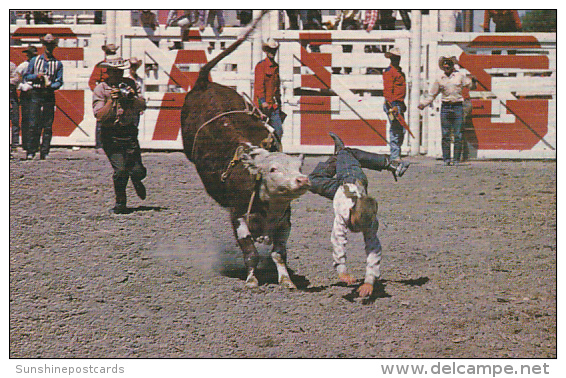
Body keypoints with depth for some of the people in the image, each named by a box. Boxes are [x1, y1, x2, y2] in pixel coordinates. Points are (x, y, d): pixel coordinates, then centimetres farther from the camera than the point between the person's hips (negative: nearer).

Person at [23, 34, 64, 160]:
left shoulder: (58, 63, 10)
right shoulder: (35, 60, 11)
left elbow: (59, 81, 6)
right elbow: (26, 76, 10)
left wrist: (51, 86, -15)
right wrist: (37, 76, -9)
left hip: (49, 95, 1)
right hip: (36, 94, -1)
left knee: (48, 125, -1)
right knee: (34, 124, -6)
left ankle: (44, 152, 2)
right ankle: (31, 151, -2)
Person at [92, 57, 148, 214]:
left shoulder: (130, 84, 7)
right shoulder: (100, 89, -5)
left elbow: (142, 106, 2)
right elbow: (99, 116, -14)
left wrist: (132, 97, -16)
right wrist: (111, 101, -24)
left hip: (130, 132, 3)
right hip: (111, 135, -3)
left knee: (138, 171, 0)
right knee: (120, 170, -16)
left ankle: (136, 181, 39)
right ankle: (120, 203, 4)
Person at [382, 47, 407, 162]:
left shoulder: (399, 71, 20)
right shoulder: (389, 72, -10)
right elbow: (387, 90, -18)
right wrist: (393, 106, -25)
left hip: (399, 105, 10)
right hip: (393, 105, -10)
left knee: (401, 131, 12)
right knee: (395, 131, -10)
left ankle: (396, 154, 19)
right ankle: (394, 156, -9)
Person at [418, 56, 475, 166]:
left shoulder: (460, 75, 6)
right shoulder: (440, 79, 11)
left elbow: (470, 85, 2)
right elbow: (432, 94, 18)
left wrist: (473, 82, -20)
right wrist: (423, 104, 6)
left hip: (458, 107, -2)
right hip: (445, 107, 2)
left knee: (458, 135, -3)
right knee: (445, 135, -2)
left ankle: (456, 159, 1)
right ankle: (446, 159, 2)